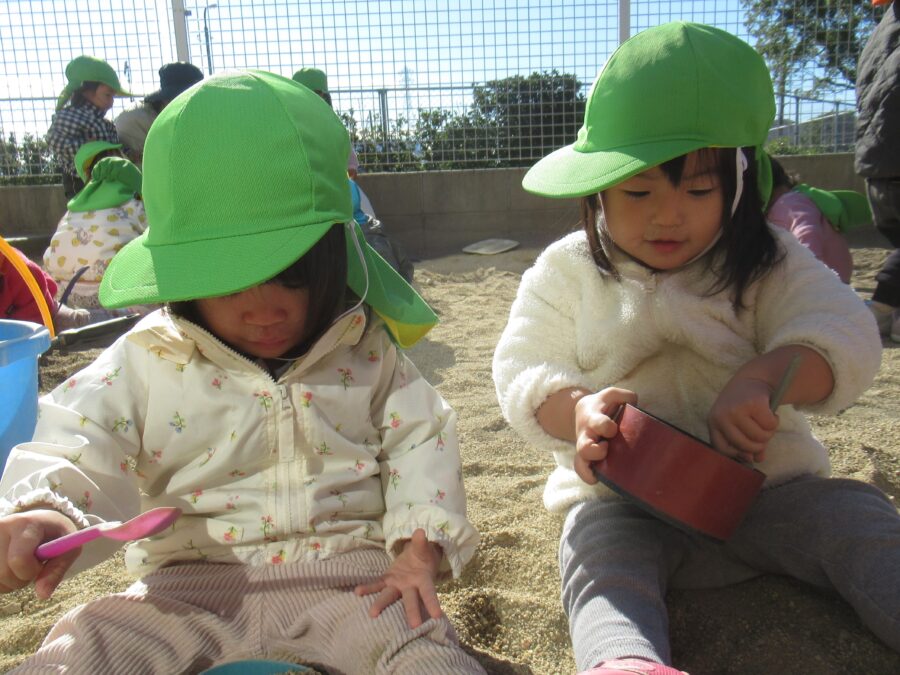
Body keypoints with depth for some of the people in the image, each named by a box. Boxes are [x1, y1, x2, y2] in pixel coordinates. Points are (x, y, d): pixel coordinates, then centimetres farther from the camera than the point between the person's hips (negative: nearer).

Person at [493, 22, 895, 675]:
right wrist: (578, 409, -29)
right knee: (598, 554, -30)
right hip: (623, 498, -1)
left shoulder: (770, 265, 3)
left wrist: (764, 378, -32)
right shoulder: (564, 271, 1)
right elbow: (521, 370, -4)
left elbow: (846, 336, -9)